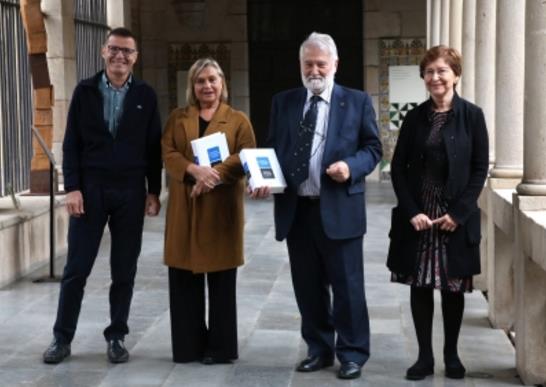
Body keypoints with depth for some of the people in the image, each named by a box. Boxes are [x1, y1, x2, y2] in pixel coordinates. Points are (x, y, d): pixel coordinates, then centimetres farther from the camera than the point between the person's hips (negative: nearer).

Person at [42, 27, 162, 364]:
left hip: (130, 192, 1)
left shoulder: (146, 95, 5)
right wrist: (72, 187, -7)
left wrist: (154, 192, 1)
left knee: (124, 271, 6)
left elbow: (154, 147, 6)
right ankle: (62, 338, 12)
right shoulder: (85, 91, 3)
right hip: (90, 189, -1)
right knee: (76, 268, 2)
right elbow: (72, 143, 1)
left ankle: (117, 337, 17)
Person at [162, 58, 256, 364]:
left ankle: (220, 347, 12)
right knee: (184, 278, 4)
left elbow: (245, 157, -5)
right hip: (185, 207, 2)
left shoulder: (238, 120, 7)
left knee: (221, 280, 2)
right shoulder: (178, 118, 14)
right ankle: (189, 345, 15)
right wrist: (195, 170, -18)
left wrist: (212, 175, -18)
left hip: (222, 207, -2)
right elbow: (168, 153, 1)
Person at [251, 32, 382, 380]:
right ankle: (319, 349, 25)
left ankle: (353, 353, 15)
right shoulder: (284, 102, 11)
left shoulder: (357, 101, 3)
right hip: (296, 209, 3)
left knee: (347, 286, 2)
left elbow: (373, 148, 3)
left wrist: (351, 166, -16)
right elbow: (272, 149, 13)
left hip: (339, 208, -3)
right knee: (308, 287, 11)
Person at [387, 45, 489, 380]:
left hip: (456, 219, -2)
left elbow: (480, 169, -3)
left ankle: (452, 355, 22)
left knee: (453, 287, 7)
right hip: (417, 217, 2)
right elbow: (398, 167, 3)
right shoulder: (415, 117, 5)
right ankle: (425, 357, 15)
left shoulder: (471, 115, -2)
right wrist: (412, 212, -8)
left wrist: (458, 213, -11)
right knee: (420, 286, 5)